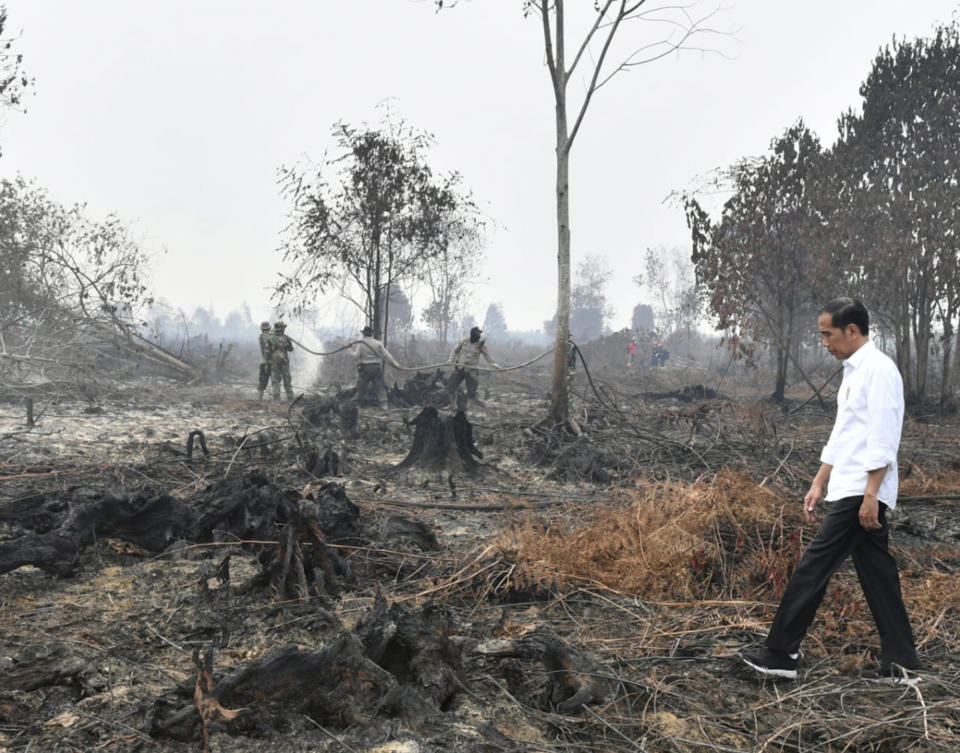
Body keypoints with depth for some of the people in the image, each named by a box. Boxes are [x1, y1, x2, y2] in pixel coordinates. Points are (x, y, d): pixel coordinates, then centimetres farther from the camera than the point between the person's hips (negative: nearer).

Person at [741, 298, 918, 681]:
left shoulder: (878, 369, -13)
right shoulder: (854, 371, 17)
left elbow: (882, 438, -19)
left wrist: (870, 495, -22)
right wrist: (818, 485, 20)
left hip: (861, 492, -10)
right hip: (850, 490, 10)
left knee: (813, 566, -7)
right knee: (877, 573, 11)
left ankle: (781, 653, 0)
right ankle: (899, 659, 17)